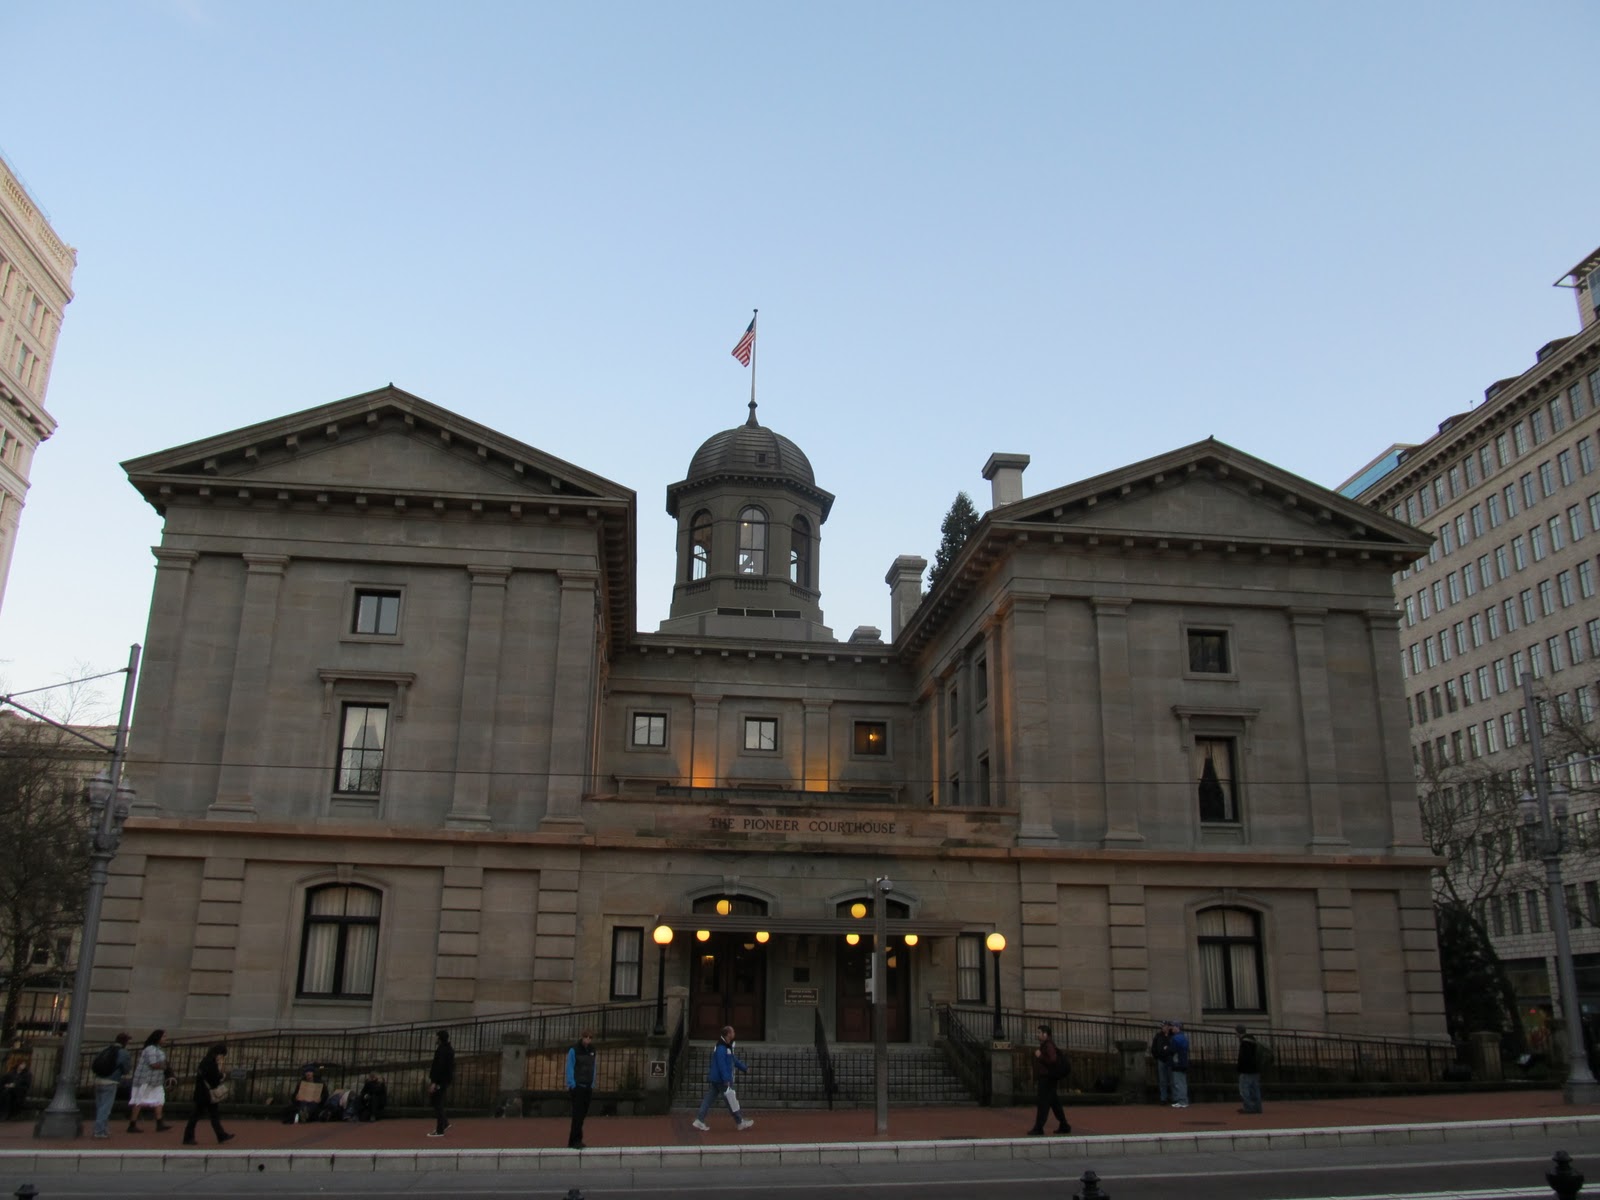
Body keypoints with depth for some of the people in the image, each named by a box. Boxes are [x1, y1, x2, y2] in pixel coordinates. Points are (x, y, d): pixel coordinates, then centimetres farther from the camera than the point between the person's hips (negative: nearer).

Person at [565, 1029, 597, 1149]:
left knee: (583, 1114, 4)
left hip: (588, 1088, 5)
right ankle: (575, 1141, -7)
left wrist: (592, 1085, 7)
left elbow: (594, 1069, 14)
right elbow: (570, 1069, -6)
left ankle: (574, 1141, 11)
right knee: (577, 1114, -9)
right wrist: (572, 1085, -12)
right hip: (577, 1087, -5)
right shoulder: (574, 1051, -4)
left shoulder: (592, 1052, 12)